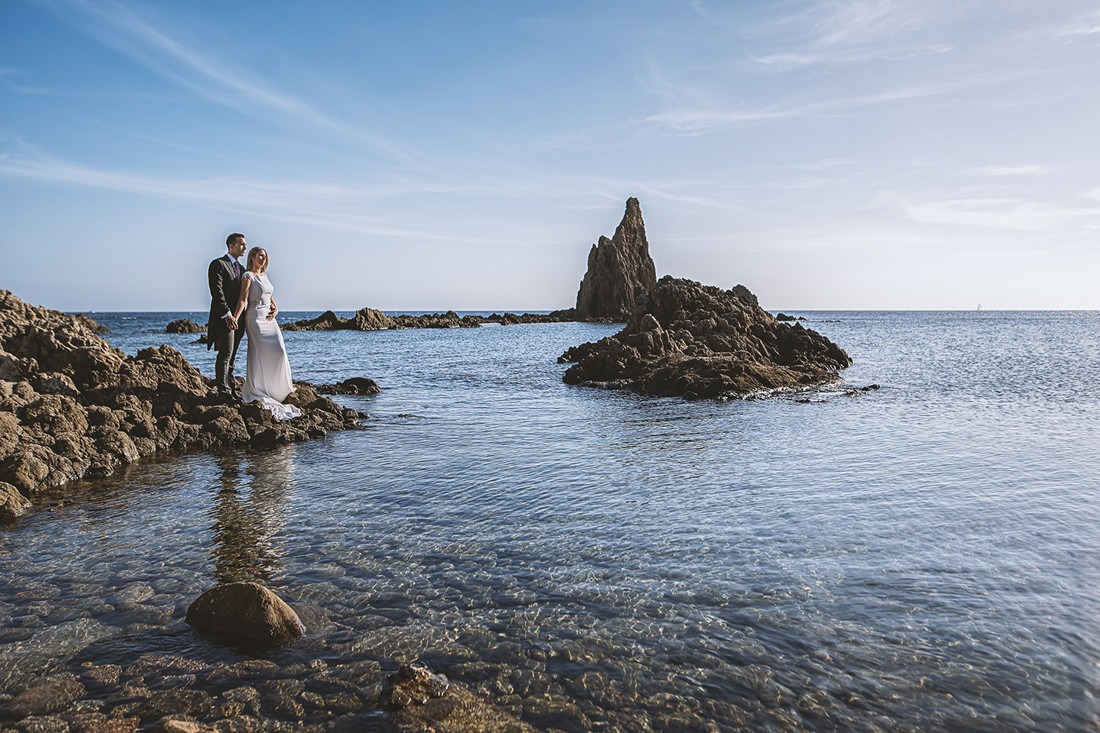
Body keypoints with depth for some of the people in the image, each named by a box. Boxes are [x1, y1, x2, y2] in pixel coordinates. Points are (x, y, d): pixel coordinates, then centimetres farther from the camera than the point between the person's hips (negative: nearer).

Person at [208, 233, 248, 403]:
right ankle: (223, 391, -8)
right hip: (223, 318, -8)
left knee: (231, 356, 10)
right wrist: (227, 315, -23)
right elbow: (217, 292, -16)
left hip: (236, 318, 8)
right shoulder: (218, 264, -6)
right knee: (225, 354, -11)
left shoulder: (241, 269, 20)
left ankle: (231, 389, 14)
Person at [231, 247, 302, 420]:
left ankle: (277, 387, 12)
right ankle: (254, 391, 1)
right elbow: (243, 299, -15)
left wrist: (275, 309, 4)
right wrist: (235, 318, -24)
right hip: (255, 318, -7)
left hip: (269, 318, 7)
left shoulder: (264, 276, 18)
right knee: (258, 354, -8)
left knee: (279, 351, -3)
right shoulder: (248, 276, -5)